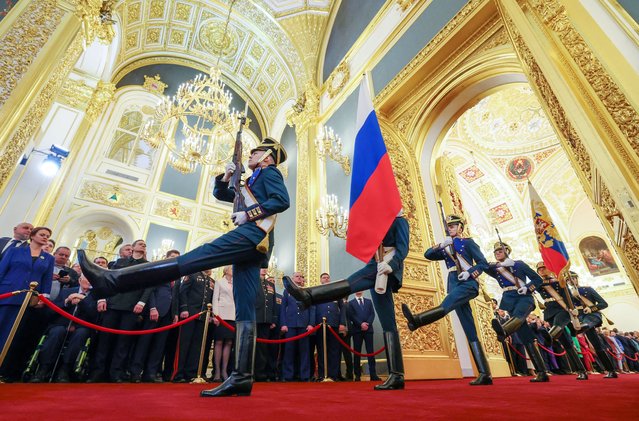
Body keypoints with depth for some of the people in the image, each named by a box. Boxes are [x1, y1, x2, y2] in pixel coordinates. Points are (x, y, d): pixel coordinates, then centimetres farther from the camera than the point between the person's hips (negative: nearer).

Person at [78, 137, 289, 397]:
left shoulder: (269, 172, 10)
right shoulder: (251, 185, 36)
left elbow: (283, 200, -9)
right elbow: (219, 193, 38)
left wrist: (248, 214, -12)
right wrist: (226, 176, 20)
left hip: (252, 235, -9)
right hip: (255, 245, 9)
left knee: (190, 260, -18)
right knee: (244, 310, 0)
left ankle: (114, 281, -19)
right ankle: (242, 377, -1)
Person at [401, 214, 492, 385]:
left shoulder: (468, 242, 7)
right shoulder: (446, 247, 22)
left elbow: (483, 263, 2)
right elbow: (427, 255, 10)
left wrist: (469, 272, -15)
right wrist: (441, 245, -5)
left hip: (468, 283, -6)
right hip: (454, 285, 6)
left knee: (444, 307, -34)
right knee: (470, 332, 2)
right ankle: (485, 374, 4)